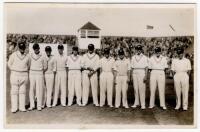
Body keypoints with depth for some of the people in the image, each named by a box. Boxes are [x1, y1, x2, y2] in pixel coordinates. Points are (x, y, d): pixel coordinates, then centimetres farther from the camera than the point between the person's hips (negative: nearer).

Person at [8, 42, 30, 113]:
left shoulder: (27, 56, 5)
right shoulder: (13, 55, -1)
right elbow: (9, 64, 6)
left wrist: (24, 71, 11)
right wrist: (14, 71, 6)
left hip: (24, 75, 2)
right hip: (15, 75, -2)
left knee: (22, 91, 4)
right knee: (14, 91, -1)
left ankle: (22, 107, 10)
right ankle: (14, 107, 5)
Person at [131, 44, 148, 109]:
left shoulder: (144, 57, 4)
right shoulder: (133, 57, 14)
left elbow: (146, 67, 0)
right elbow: (132, 67, 14)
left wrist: (145, 76, -10)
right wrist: (131, 76, 9)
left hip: (141, 72, -3)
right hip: (135, 73, 3)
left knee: (142, 88, -7)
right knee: (135, 88, 5)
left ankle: (143, 104, -3)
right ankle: (136, 103, 14)